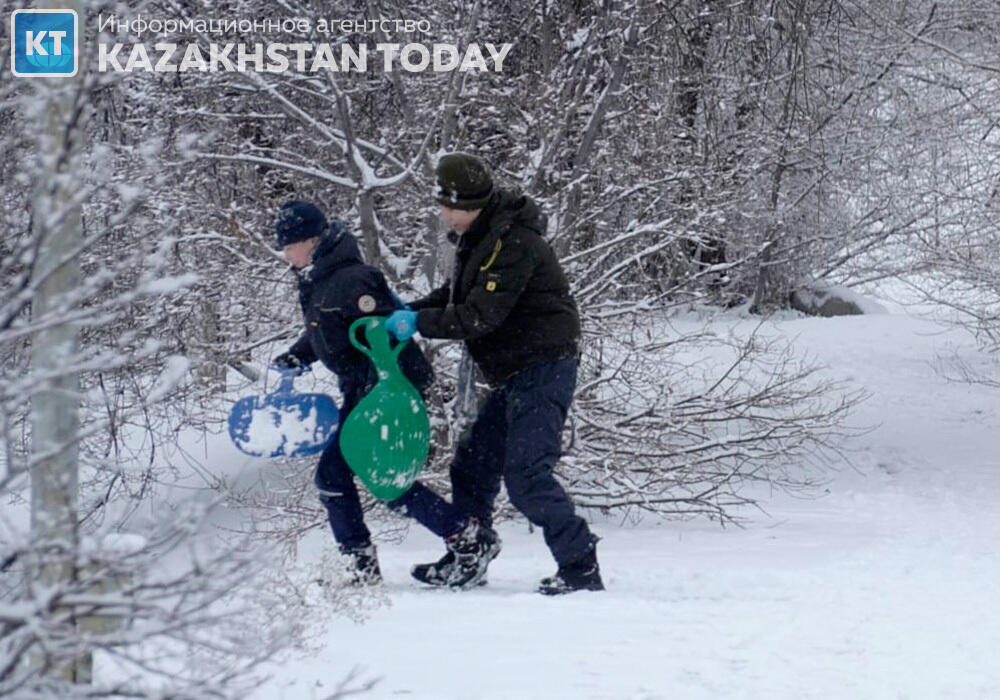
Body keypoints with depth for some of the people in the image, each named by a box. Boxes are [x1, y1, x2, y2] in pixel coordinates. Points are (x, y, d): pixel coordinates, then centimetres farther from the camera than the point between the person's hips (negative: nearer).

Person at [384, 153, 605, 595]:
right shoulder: (478, 238, 12)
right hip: (515, 375, 10)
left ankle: (581, 568, -13)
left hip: (543, 369, -10)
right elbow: (457, 296, 23)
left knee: (526, 476, -17)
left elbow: (481, 316, -25)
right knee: (473, 466, 15)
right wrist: (409, 311, 7)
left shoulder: (513, 244, -20)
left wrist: (418, 323, -17)